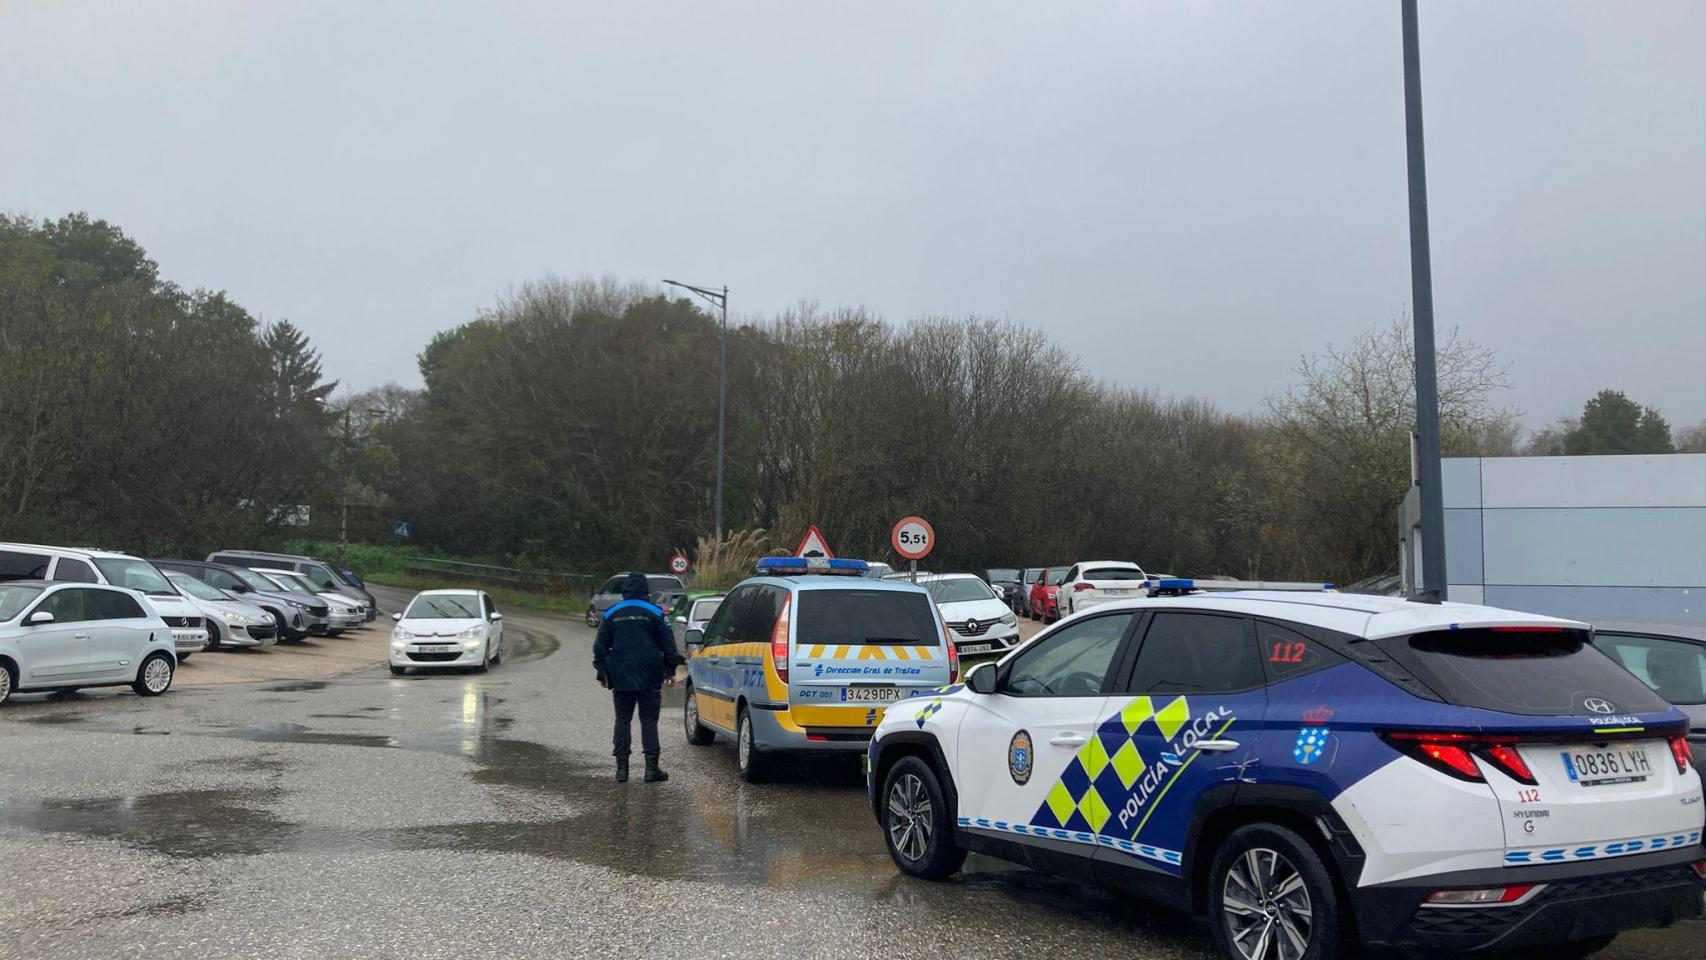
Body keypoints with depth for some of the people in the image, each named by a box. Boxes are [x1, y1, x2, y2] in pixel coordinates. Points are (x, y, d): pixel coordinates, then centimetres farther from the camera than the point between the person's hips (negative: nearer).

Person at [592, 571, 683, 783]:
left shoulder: (611, 614, 5)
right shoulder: (655, 613, -3)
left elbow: (600, 647, 8)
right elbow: (668, 646, -2)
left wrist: (602, 674, 17)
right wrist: (670, 671, 9)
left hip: (621, 679, 2)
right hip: (649, 679, -2)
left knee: (622, 720, 9)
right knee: (649, 721, 3)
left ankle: (621, 768, 7)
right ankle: (651, 767, 0)